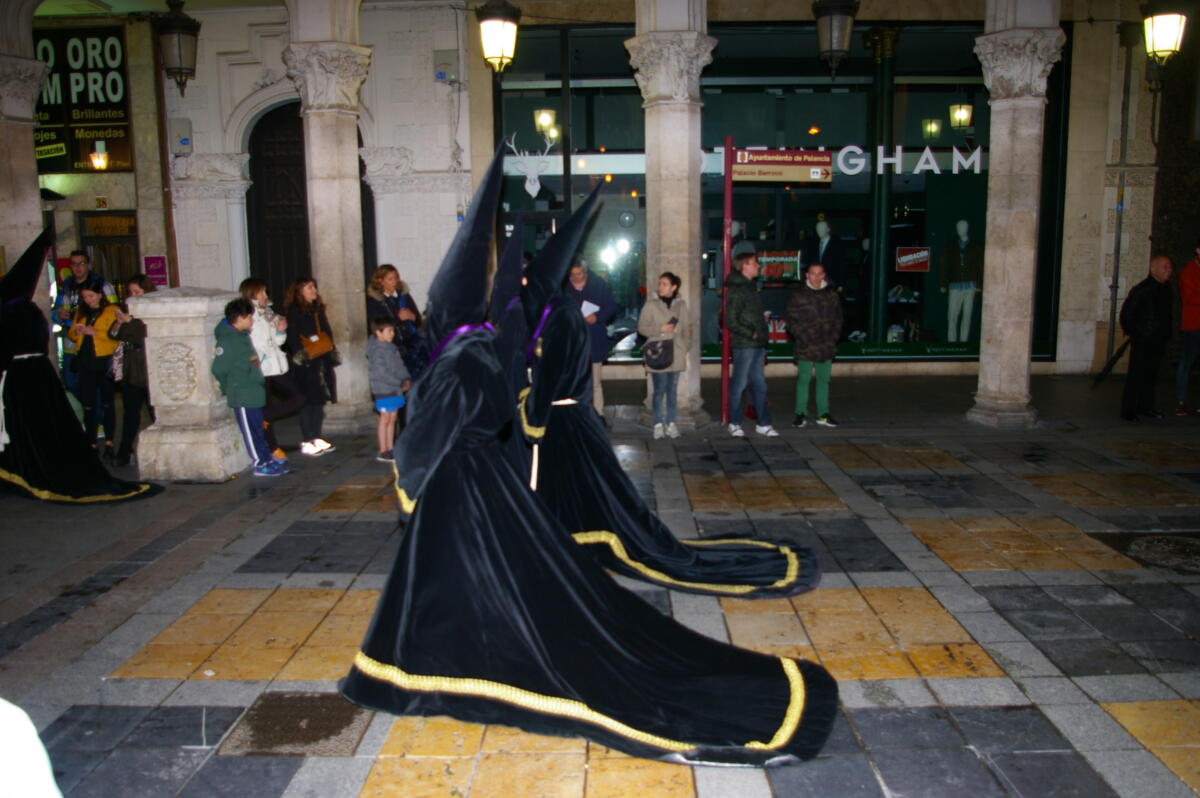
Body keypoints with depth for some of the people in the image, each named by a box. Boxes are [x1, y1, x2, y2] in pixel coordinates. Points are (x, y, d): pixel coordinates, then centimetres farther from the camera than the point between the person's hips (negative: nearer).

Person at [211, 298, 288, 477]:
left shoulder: (243, 336, 11)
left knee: (259, 429, 15)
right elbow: (218, 369, -16)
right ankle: (261, 464, 7)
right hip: (242, 397, -9)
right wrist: (230, 388, -4)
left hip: (254, 393, 9)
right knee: (251, 431, 0)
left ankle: (267, 460, 23)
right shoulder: (227, 340, -17)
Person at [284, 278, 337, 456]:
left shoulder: (318, 309, 17)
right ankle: (306, 442, 2)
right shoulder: (294, 311, -6)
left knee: (319, 401, 11)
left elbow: (327, 332, 21)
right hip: (307, 363, -7)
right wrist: (300, 354, -22)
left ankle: (317, 439, 20)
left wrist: (331, 352, 15)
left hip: (322, 360, 7)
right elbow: (293, 337, -12)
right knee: (309, 402, -5)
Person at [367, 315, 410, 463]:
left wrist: (406, 379, -2)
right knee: (385, 419, -2)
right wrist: (400, 383, -19)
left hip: (395, 390, 8)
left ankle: (390, 449, 20)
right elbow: (382, 373, -20)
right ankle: (383, 452, 5)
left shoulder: (392, 348, 13)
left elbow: (400, 366, 15)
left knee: (392, 419, 12)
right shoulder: (377, 351, -15)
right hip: (384, 390, -8)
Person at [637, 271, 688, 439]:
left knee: (672, 390, 8)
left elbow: (686, 328, 12)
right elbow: (642, 327, -3)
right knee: (659, 390, -3)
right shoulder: (651, 304, -2)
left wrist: (685, 347, 4)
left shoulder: (681, 305, 7)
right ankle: (658, 424, 6)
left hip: (676, 355, 3)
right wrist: (661, 329, -14)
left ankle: (671, 423, 15)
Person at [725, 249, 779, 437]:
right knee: (739, 384, 0)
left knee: (759, 384, 11)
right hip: (744, 345, -9)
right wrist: (751, 334, -16)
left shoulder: (751, 287, 17)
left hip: (757, 344, 9)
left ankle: (763, 424, 17)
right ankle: (734, 424, 11)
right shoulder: (736, 290, -13)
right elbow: (731, 321, -17)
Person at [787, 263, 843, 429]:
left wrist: (833, 337, 1)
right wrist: (804, 338, -11)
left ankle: (823, 414, 16)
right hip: (805, 347, -3)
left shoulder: (832, 295, 8)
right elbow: (792, 321, -3)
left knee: (824, 380, 9)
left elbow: (838, 319, 13)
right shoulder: (798, 295, -1)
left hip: (826, 346, 3)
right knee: (803, 379, 0)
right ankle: (801, 414, 6)